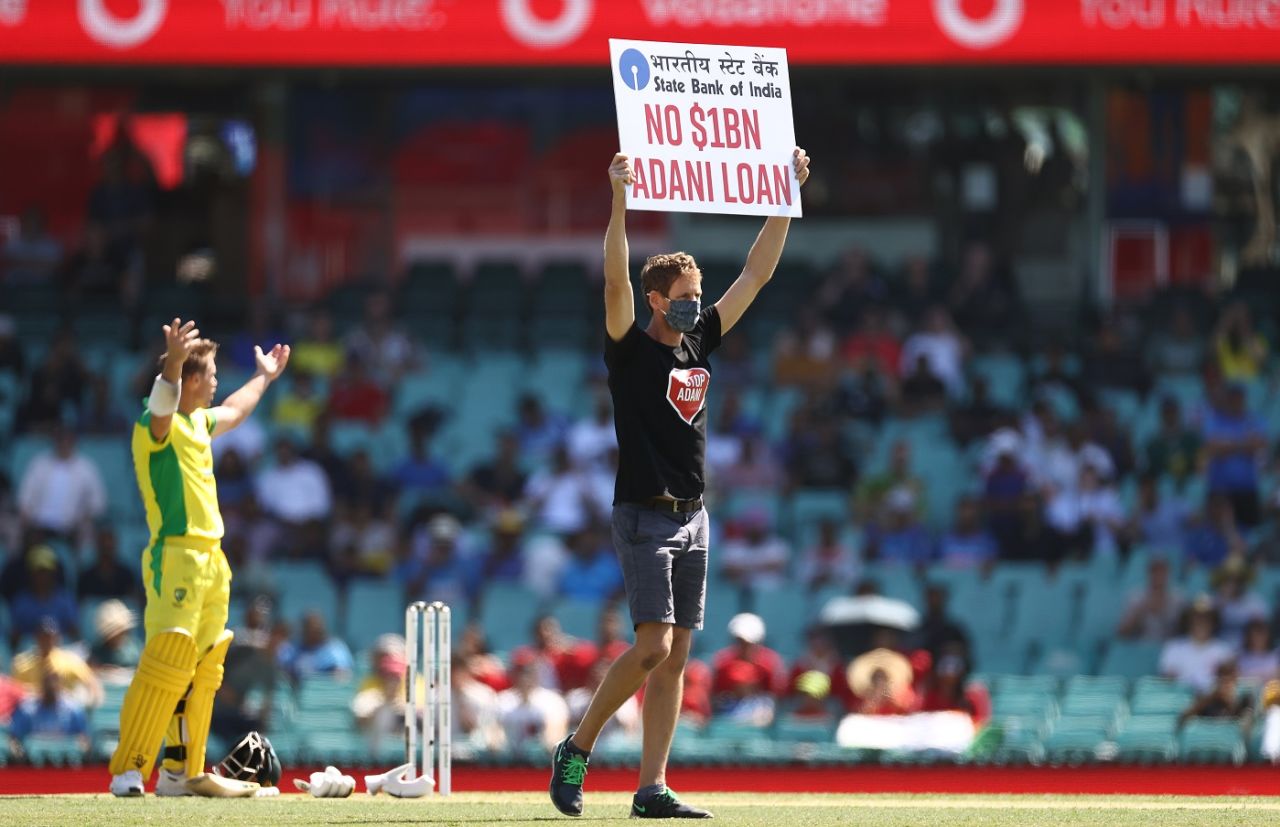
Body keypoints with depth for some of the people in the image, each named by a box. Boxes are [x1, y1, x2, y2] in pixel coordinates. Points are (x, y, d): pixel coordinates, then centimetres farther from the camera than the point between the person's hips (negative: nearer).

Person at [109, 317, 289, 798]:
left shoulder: (197, 422, 18)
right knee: (165, 663, -17)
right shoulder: (156, 424, -10)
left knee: (202, 669, 12)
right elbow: (162, 403, -35)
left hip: (210, 560, 10)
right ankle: (128, 772, -18)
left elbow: (232, 412, 41)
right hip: (175, 556, -10)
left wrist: (264, 377, 55)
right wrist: (173, 363, -54)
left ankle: (183, 771, 18)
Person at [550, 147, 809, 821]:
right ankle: (577, 750, 1)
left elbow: (755, 274, 14)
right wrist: (619, 199, -33)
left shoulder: (700, 342, 11)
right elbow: (615, 280, -22)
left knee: (676, 658, 3)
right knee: (653, 646, -16)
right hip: (644, 514, -7)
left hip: (692, 518, 7)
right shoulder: (631, 348, -6)